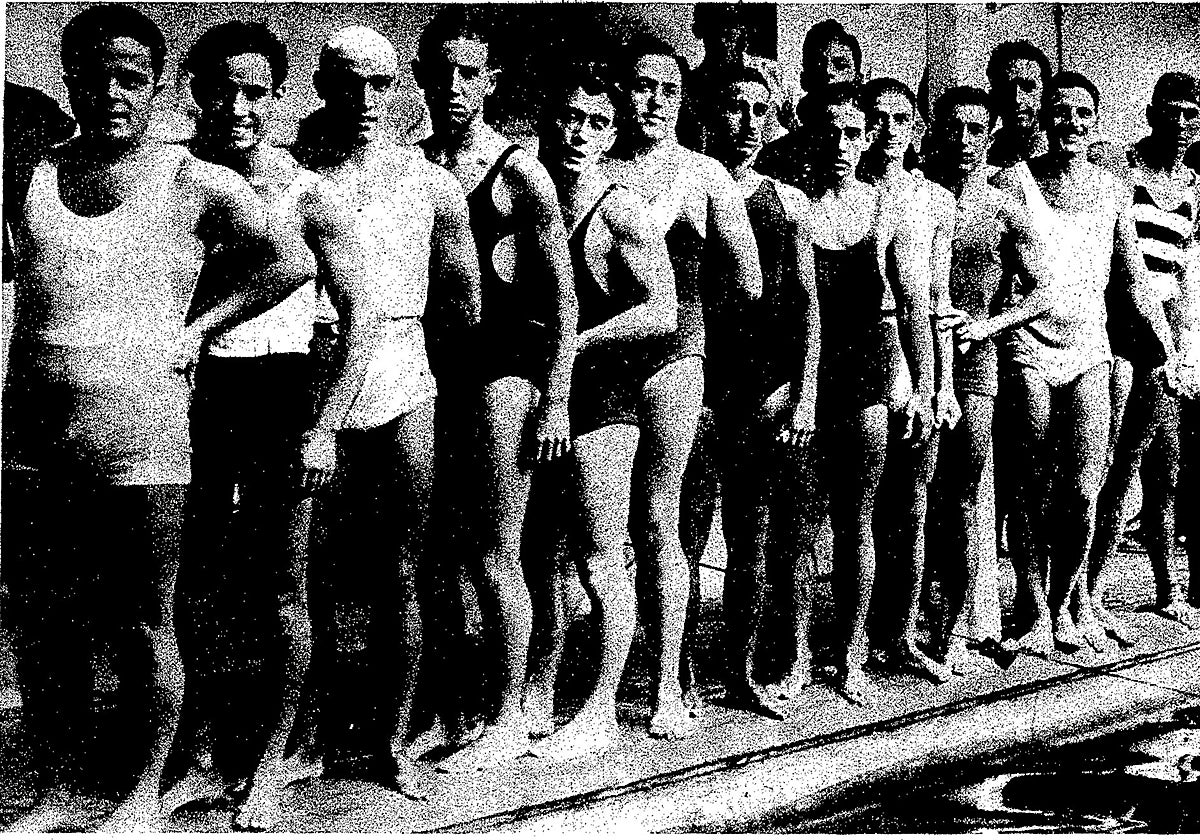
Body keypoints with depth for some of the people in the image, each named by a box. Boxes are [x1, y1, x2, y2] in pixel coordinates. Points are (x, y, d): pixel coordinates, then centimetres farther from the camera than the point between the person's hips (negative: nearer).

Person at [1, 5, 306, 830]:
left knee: (144, 626, 6)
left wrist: (201, 328, -3)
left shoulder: (196, 185, -1)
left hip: (142, 446, -4)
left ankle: (145, 794, 23)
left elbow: (289, 265, 0)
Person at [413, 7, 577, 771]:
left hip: (504, 365, -5)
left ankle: (511, 720, 10)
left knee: (496, 555, -2)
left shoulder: (519, 174, -4)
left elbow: (564, 297, -5)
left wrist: (556, 401, -10)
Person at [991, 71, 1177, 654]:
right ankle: (1038, 616, 11)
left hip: (1089, 350, 3)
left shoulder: (1110, 189, 11)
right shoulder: (1015, 179, 0)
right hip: (1027, 349, -3)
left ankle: (1065, 605, 15)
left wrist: (1169, 350, 13)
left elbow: (1133, 278, 16)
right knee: (1030, 493, 1)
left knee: (1081, 492, -3)